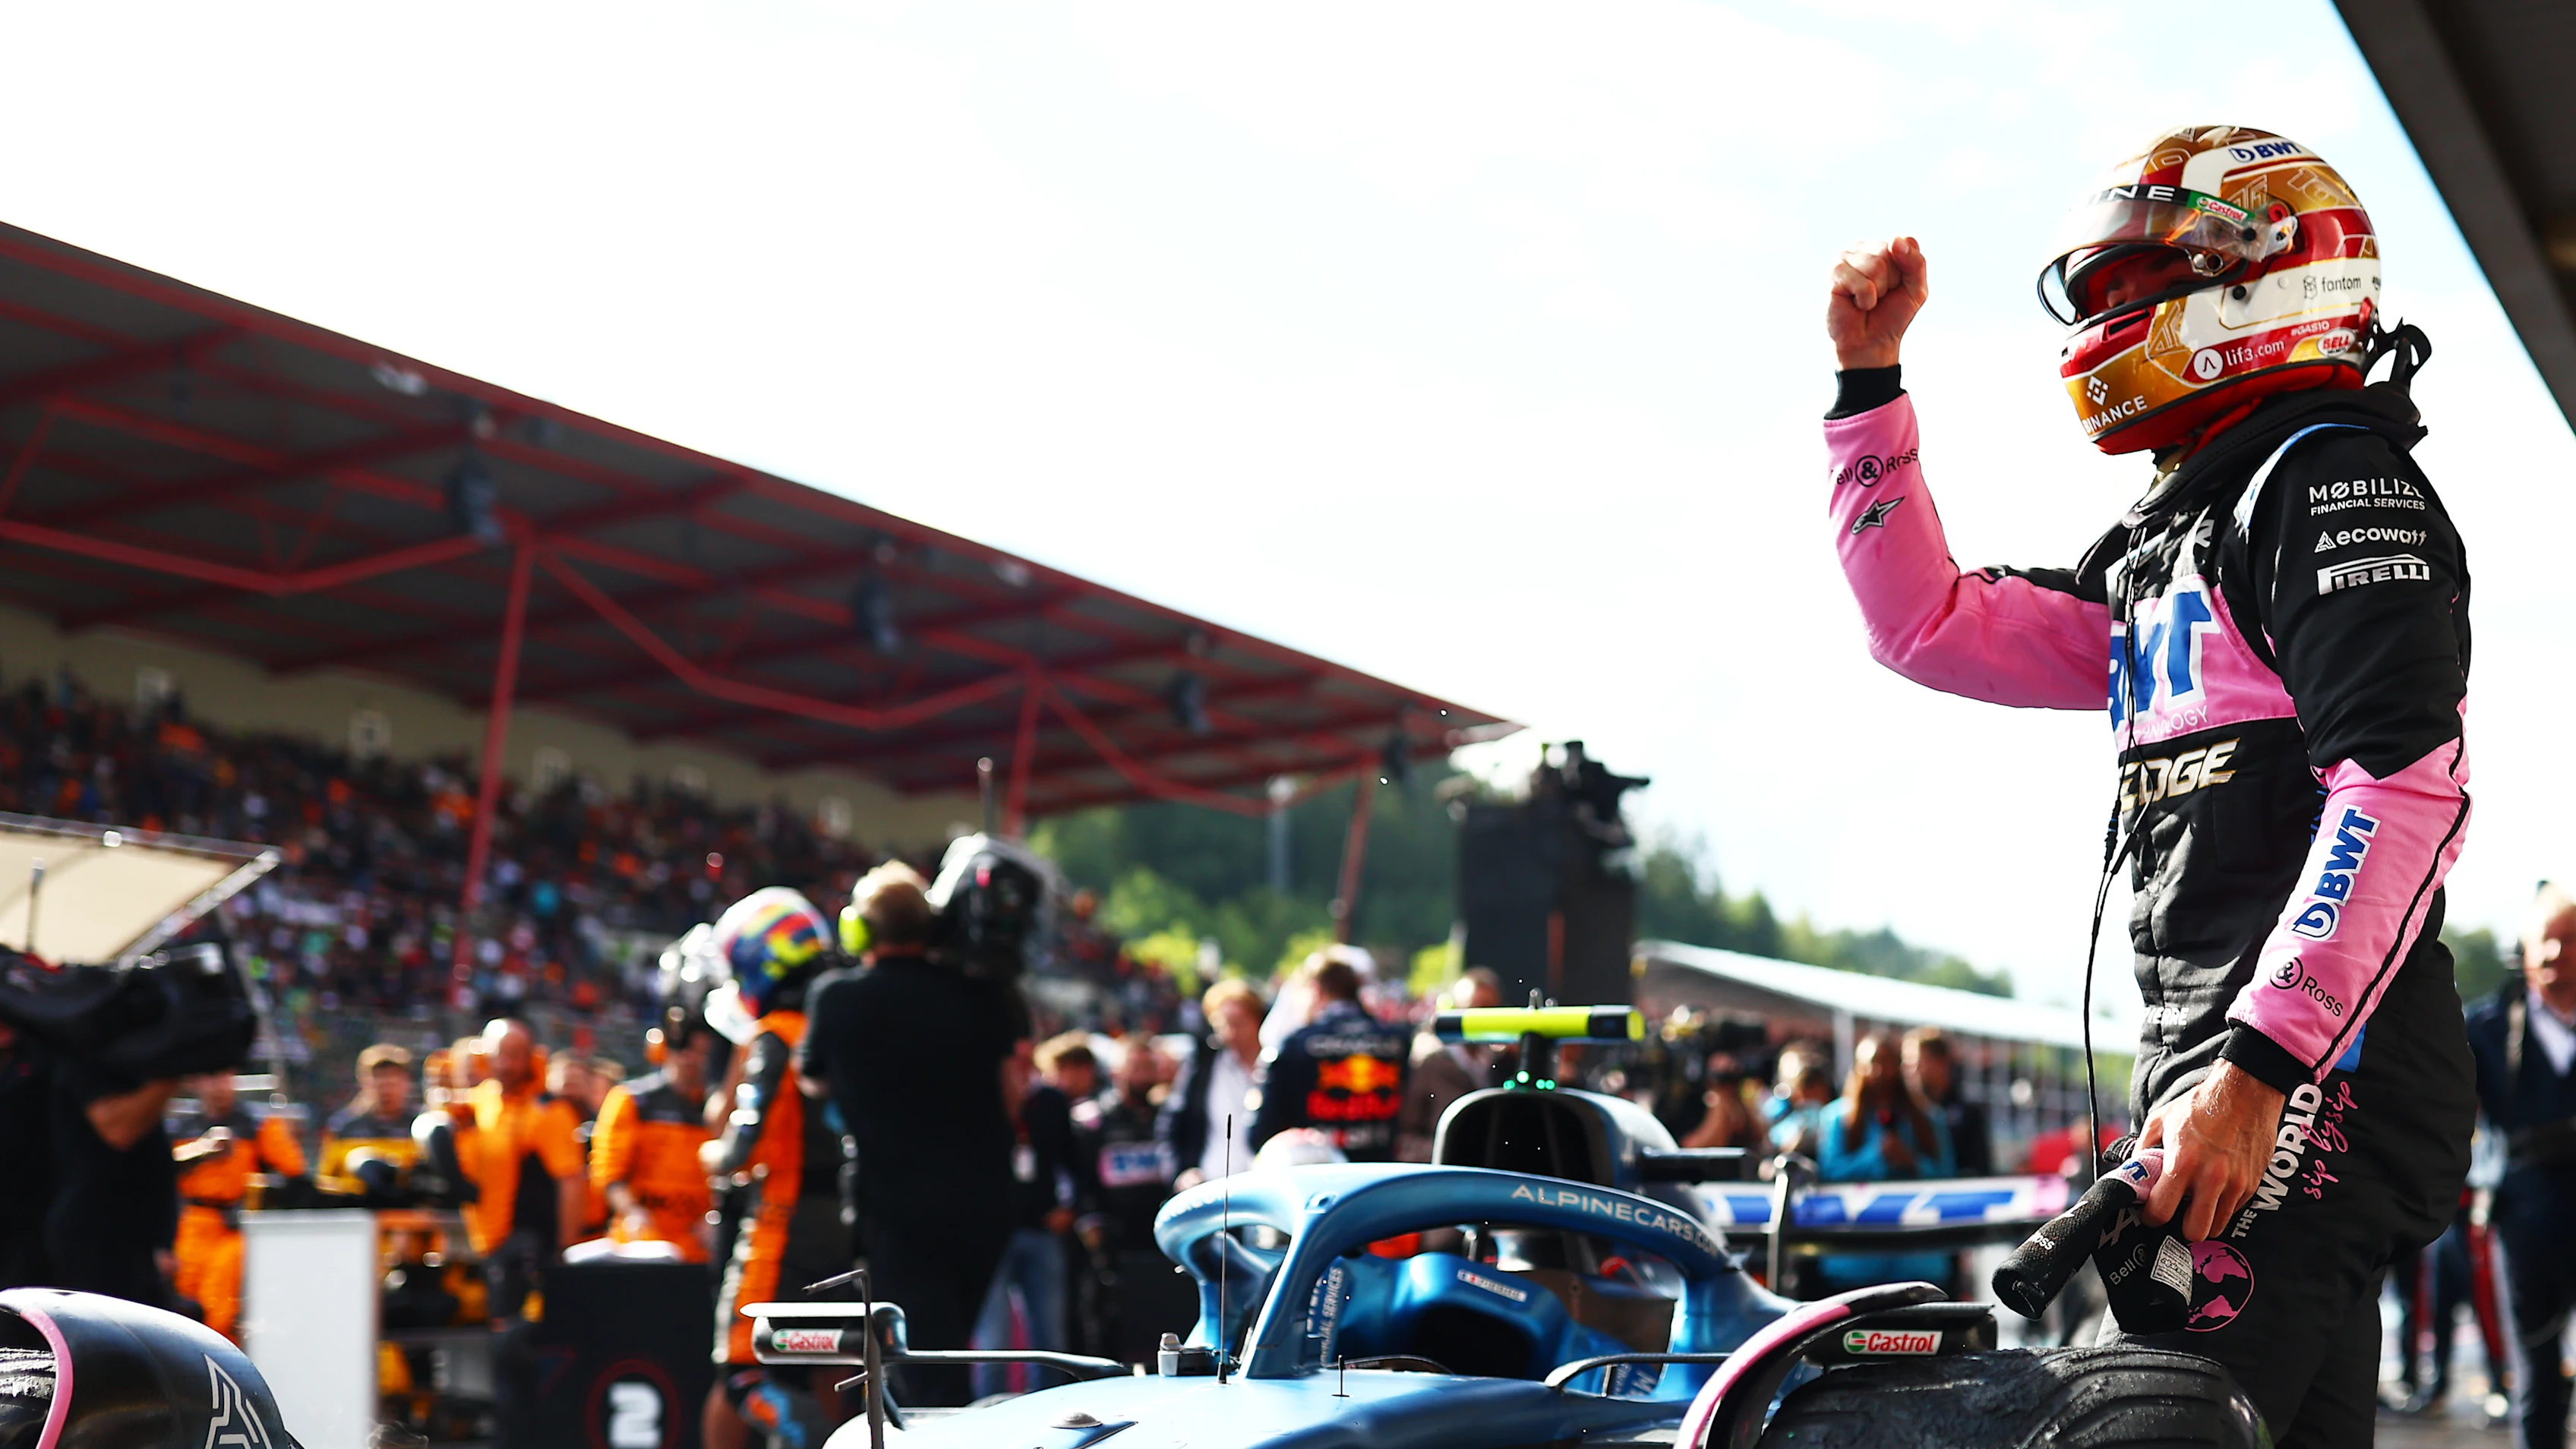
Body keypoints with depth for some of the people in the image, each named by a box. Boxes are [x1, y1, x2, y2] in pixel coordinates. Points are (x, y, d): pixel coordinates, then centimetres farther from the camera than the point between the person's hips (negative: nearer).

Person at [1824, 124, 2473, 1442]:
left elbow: (2405, 785, -18)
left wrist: (2258, 1066, -26)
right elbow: (1929, 626, 26)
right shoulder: (2167, 544, 25)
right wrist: (1867, 373, 21)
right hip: (2233, 1076, 10)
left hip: (2317, 1075, -10)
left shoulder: (2330, 473, -5)